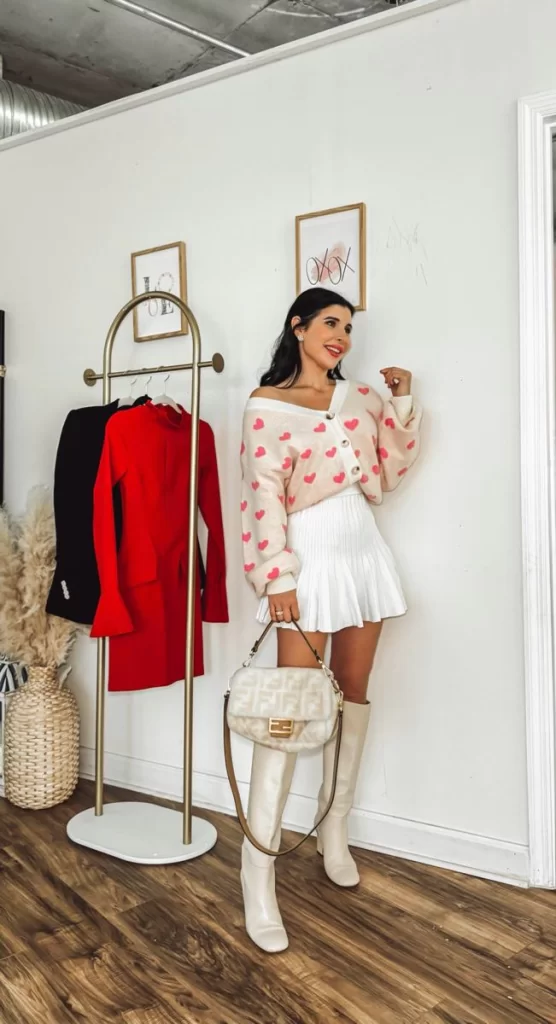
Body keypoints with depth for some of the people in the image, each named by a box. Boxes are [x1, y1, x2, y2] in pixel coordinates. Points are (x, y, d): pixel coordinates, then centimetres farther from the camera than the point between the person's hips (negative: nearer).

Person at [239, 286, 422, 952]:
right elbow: (264, 495, -9)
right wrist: (278, 577, -15)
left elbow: (387, 473, 12)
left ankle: (334, 830, 27)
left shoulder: (359, 396, 12)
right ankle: (257, 878, -5)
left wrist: (402, 403, 4)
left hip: (363, 551, 6)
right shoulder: (266, 406, -4)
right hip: (310, 557, -6)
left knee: (354, 691, 10)